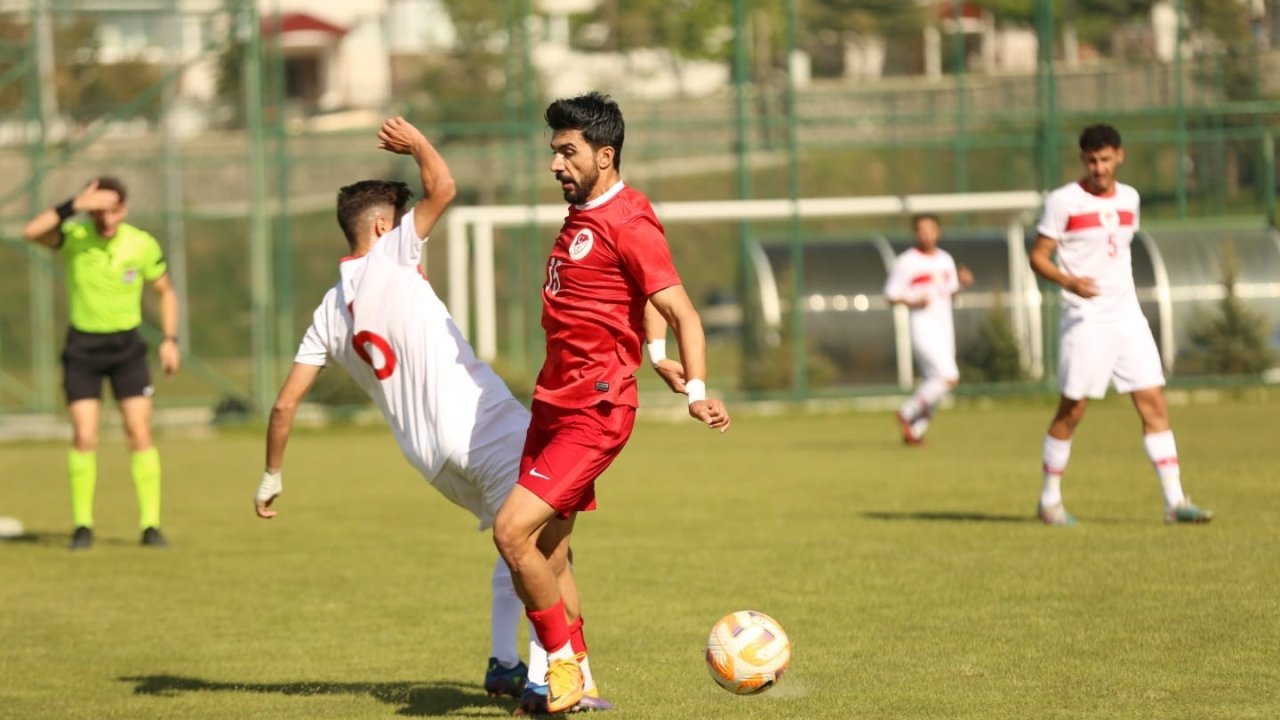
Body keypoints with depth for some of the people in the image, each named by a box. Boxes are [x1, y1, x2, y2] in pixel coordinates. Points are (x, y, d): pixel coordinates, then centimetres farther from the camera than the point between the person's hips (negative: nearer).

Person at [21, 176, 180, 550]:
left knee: (140, 433, -7)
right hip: (82, 347, -1)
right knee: (84, 437, -7)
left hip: (127, 345, 1)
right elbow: (31, 232, -34)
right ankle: (82, 525, 5)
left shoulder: (143, 245, -8)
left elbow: (165, 292, 8)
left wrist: (170, 340, -3)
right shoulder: (74, 237, -13)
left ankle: (150, 525, -2)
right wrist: (74, 206, -41)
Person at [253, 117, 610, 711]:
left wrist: (273, 475, 24)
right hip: (482, 422, -7)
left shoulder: (329, 313, 15)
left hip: (430, 455, 7)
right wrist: (416, 142, 10)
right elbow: (442, 187, -10)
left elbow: (285, 404, 13)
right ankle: (548, 673, -19)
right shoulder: (389, 258, -2)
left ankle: (503, 662, 19)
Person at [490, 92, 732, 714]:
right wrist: (654, 354, 14)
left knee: (513, 531, -16)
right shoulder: (583, 213, 13)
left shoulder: (627, 223, -14)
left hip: (593, 411, -9)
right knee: (547, 552, 12)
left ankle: (564, 662, -1)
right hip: (554, 400, 9)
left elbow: (681, 311, -19)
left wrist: (695, 390, -31)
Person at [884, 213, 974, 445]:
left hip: (944, 328, 7)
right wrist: (913, 302, -21)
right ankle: (907, 413, -3)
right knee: (948, 377, -17)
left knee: (932, 383, 8)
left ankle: (915, 430, 19)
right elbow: (891, 295, -5)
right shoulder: (906, 262, -7)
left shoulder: (946, 259, 12)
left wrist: (963, 281, 1)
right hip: (922, 328, -7)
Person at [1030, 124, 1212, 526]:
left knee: (1154, 404, -2)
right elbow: (1038, 257, -7)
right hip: (1085, 322, -5)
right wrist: (1068, 281, -25)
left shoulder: (1129, 198, 10)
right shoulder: (1063, 202, -7)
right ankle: (1050, 500, 14)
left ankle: (1175, 501, -3)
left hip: (1128, 317, 5)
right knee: (1072, 410, -1)